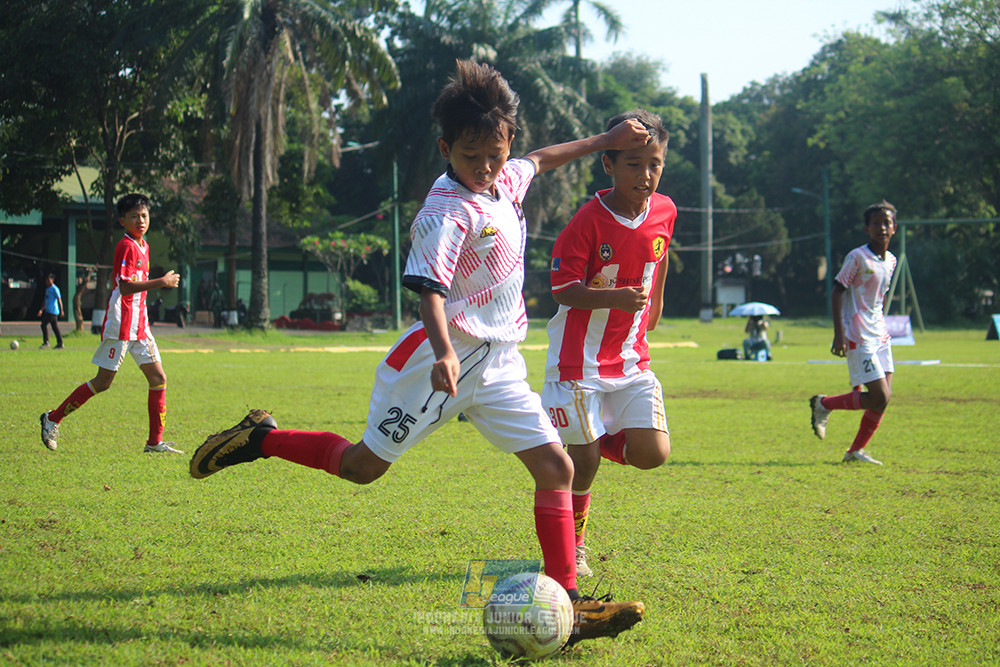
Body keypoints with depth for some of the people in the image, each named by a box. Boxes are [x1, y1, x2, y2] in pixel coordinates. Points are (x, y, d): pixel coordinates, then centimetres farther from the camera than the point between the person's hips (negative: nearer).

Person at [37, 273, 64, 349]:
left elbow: (59, 300, -13)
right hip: (48, 310, 9)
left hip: (52, 311, -9)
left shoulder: (55, 289, -10)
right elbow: (46, 301, 26)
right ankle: (60, 344, 10)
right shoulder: (47, 289, 18)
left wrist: (61, 311, -15)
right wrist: (41, 310, 25)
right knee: (55, 327, 8)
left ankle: (46, 342, -9)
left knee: (44, 325, -11)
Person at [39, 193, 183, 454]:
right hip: (120, 325, -9)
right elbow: (125, 286, -25)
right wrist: (161, 282, -24)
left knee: (159, 378, 2)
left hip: (139, 326, 9)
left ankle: (155, 442, 5)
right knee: (103, 382, -4)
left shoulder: (143, 246, 15)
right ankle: (53, 419, 11)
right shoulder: (126, 246, -14)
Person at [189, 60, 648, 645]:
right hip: (447, 354, -7)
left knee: (556, 468, -3)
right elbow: (429, 288, -30)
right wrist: (444, 353, -46)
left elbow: (541, 159, 32)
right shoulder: (448, 212, -19)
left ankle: (565, 602, -2)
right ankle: (262, 439, 22)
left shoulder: (507, 180, 7)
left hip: (500, 363, 7)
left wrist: (607, 140, 35)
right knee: (366, 465, 0)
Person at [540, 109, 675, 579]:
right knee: (583, 461, -5)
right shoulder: (589, 220, -17)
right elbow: (562, 290, -17)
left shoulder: (664, 211, -1)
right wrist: (616, 298, -31)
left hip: (631, 356, 5)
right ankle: (573, 547, 18)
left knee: (653, 454, -6)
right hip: (579, 358, -5)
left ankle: (598, 439, 24)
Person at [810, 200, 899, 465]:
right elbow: (837, 292, -11)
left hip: (880, 336, 8)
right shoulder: (858, 257, -10)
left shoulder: (891, 261, 12)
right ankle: (824, 404, 6)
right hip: (859, 338, -8)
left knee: (884, 397, 0)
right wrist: (839, 334, -18)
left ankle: (856, 451, 11)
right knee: (879, 398, -13)